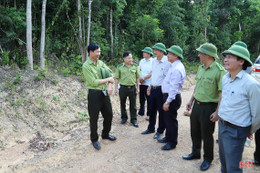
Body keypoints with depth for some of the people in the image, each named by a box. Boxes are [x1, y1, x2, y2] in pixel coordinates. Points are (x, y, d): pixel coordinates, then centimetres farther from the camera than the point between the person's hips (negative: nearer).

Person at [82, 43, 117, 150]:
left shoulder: (100, 63, 9)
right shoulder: (86, 66, -12)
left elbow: (110, 74, 8)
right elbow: (94, 82, -18)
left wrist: (109, 85, -10)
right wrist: (108, 79, -9)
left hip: (105, 93, 7)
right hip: (94, 94, -7)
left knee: (109, 114, 16)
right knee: (94, 118, 5)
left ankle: (105, 134, 38)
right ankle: (94, 139, 24)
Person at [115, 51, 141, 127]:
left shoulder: (135, 66, 2)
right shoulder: (120, 67, -1)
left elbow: (137, 78, 7)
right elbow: (117, 78, 1)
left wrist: (138, 88, 5)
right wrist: (116, 88, -2)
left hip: (132, 88, 1)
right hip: (123, 88, 0)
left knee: (133, 105, 7)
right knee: (122, 104, 12)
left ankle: (133, 120, 19)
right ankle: (124, 117, 31)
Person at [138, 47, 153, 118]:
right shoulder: (142, 61, 9)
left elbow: (152, 73, -13)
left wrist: (143, 78, -12)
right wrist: (139, 78, -4)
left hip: (149, 84, -5)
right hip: (141, 83, 5)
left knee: (149, 99, 1)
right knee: (141, 98, 15)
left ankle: (149, 114, 14)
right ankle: (141, 112, 31)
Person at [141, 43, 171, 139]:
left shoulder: (167, 62, -13)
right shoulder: (154, 61, 10)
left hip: (161, 90, -7)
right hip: (153, 89, 7)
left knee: (161, 111, 5)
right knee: (152, 110, 16)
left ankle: (160, 131, 21)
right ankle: (151, 128, 32)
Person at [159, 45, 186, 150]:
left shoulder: (177, 69, -21)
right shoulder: (175, 66, 12)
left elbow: (174, 88, -25)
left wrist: (168, 102, -23)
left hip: (172, 97, -10)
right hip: (168, 95, 10)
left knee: (171, 119, 1)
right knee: (167, 117, 21)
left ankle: (172, 143, 17)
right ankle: (168, 137, 38)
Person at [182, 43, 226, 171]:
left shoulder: (219, 71, -18)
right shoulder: (201, 68, 6)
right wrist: (191, 100, 17)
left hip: (209, 107, -7)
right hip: (197, 105, 7)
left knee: (207, 135, 8)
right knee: (194, 132, 20)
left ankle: (208, 159, 31)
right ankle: (195, 153, 41)